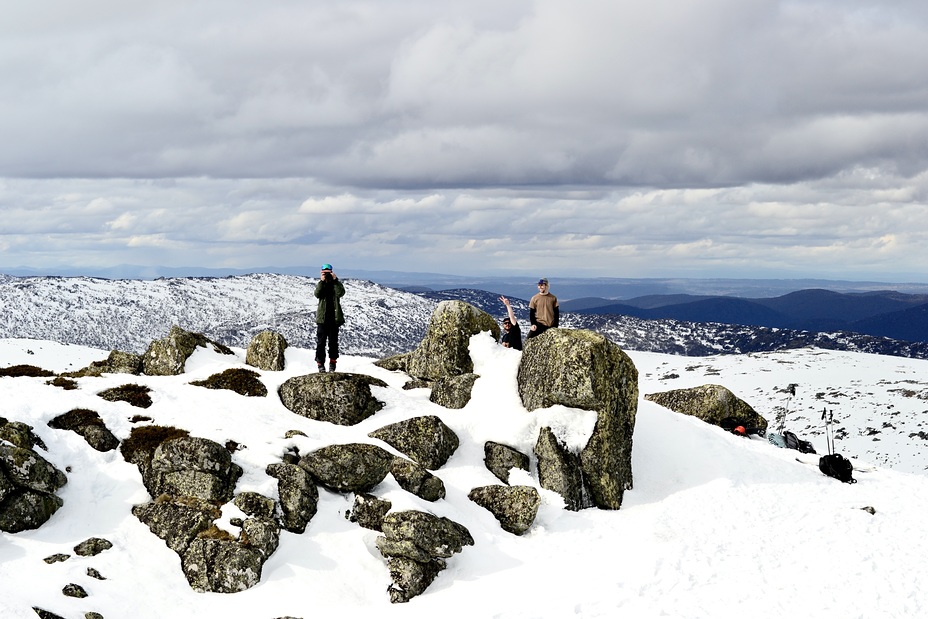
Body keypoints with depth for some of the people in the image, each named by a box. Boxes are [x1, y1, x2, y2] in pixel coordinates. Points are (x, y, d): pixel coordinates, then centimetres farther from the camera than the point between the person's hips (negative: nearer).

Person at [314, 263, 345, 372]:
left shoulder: (336, 284, 6)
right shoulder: (320, 285, 7)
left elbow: (341, 293, -16)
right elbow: (317, 294, -14)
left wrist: (335, 280, -19)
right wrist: (322, 281, -20)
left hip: (334, 317, 0)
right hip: (322, 318, 0)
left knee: (333, 341, 4)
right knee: (321, 341, -1)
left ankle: (332, 362, 13)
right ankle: (320, 363, 2)